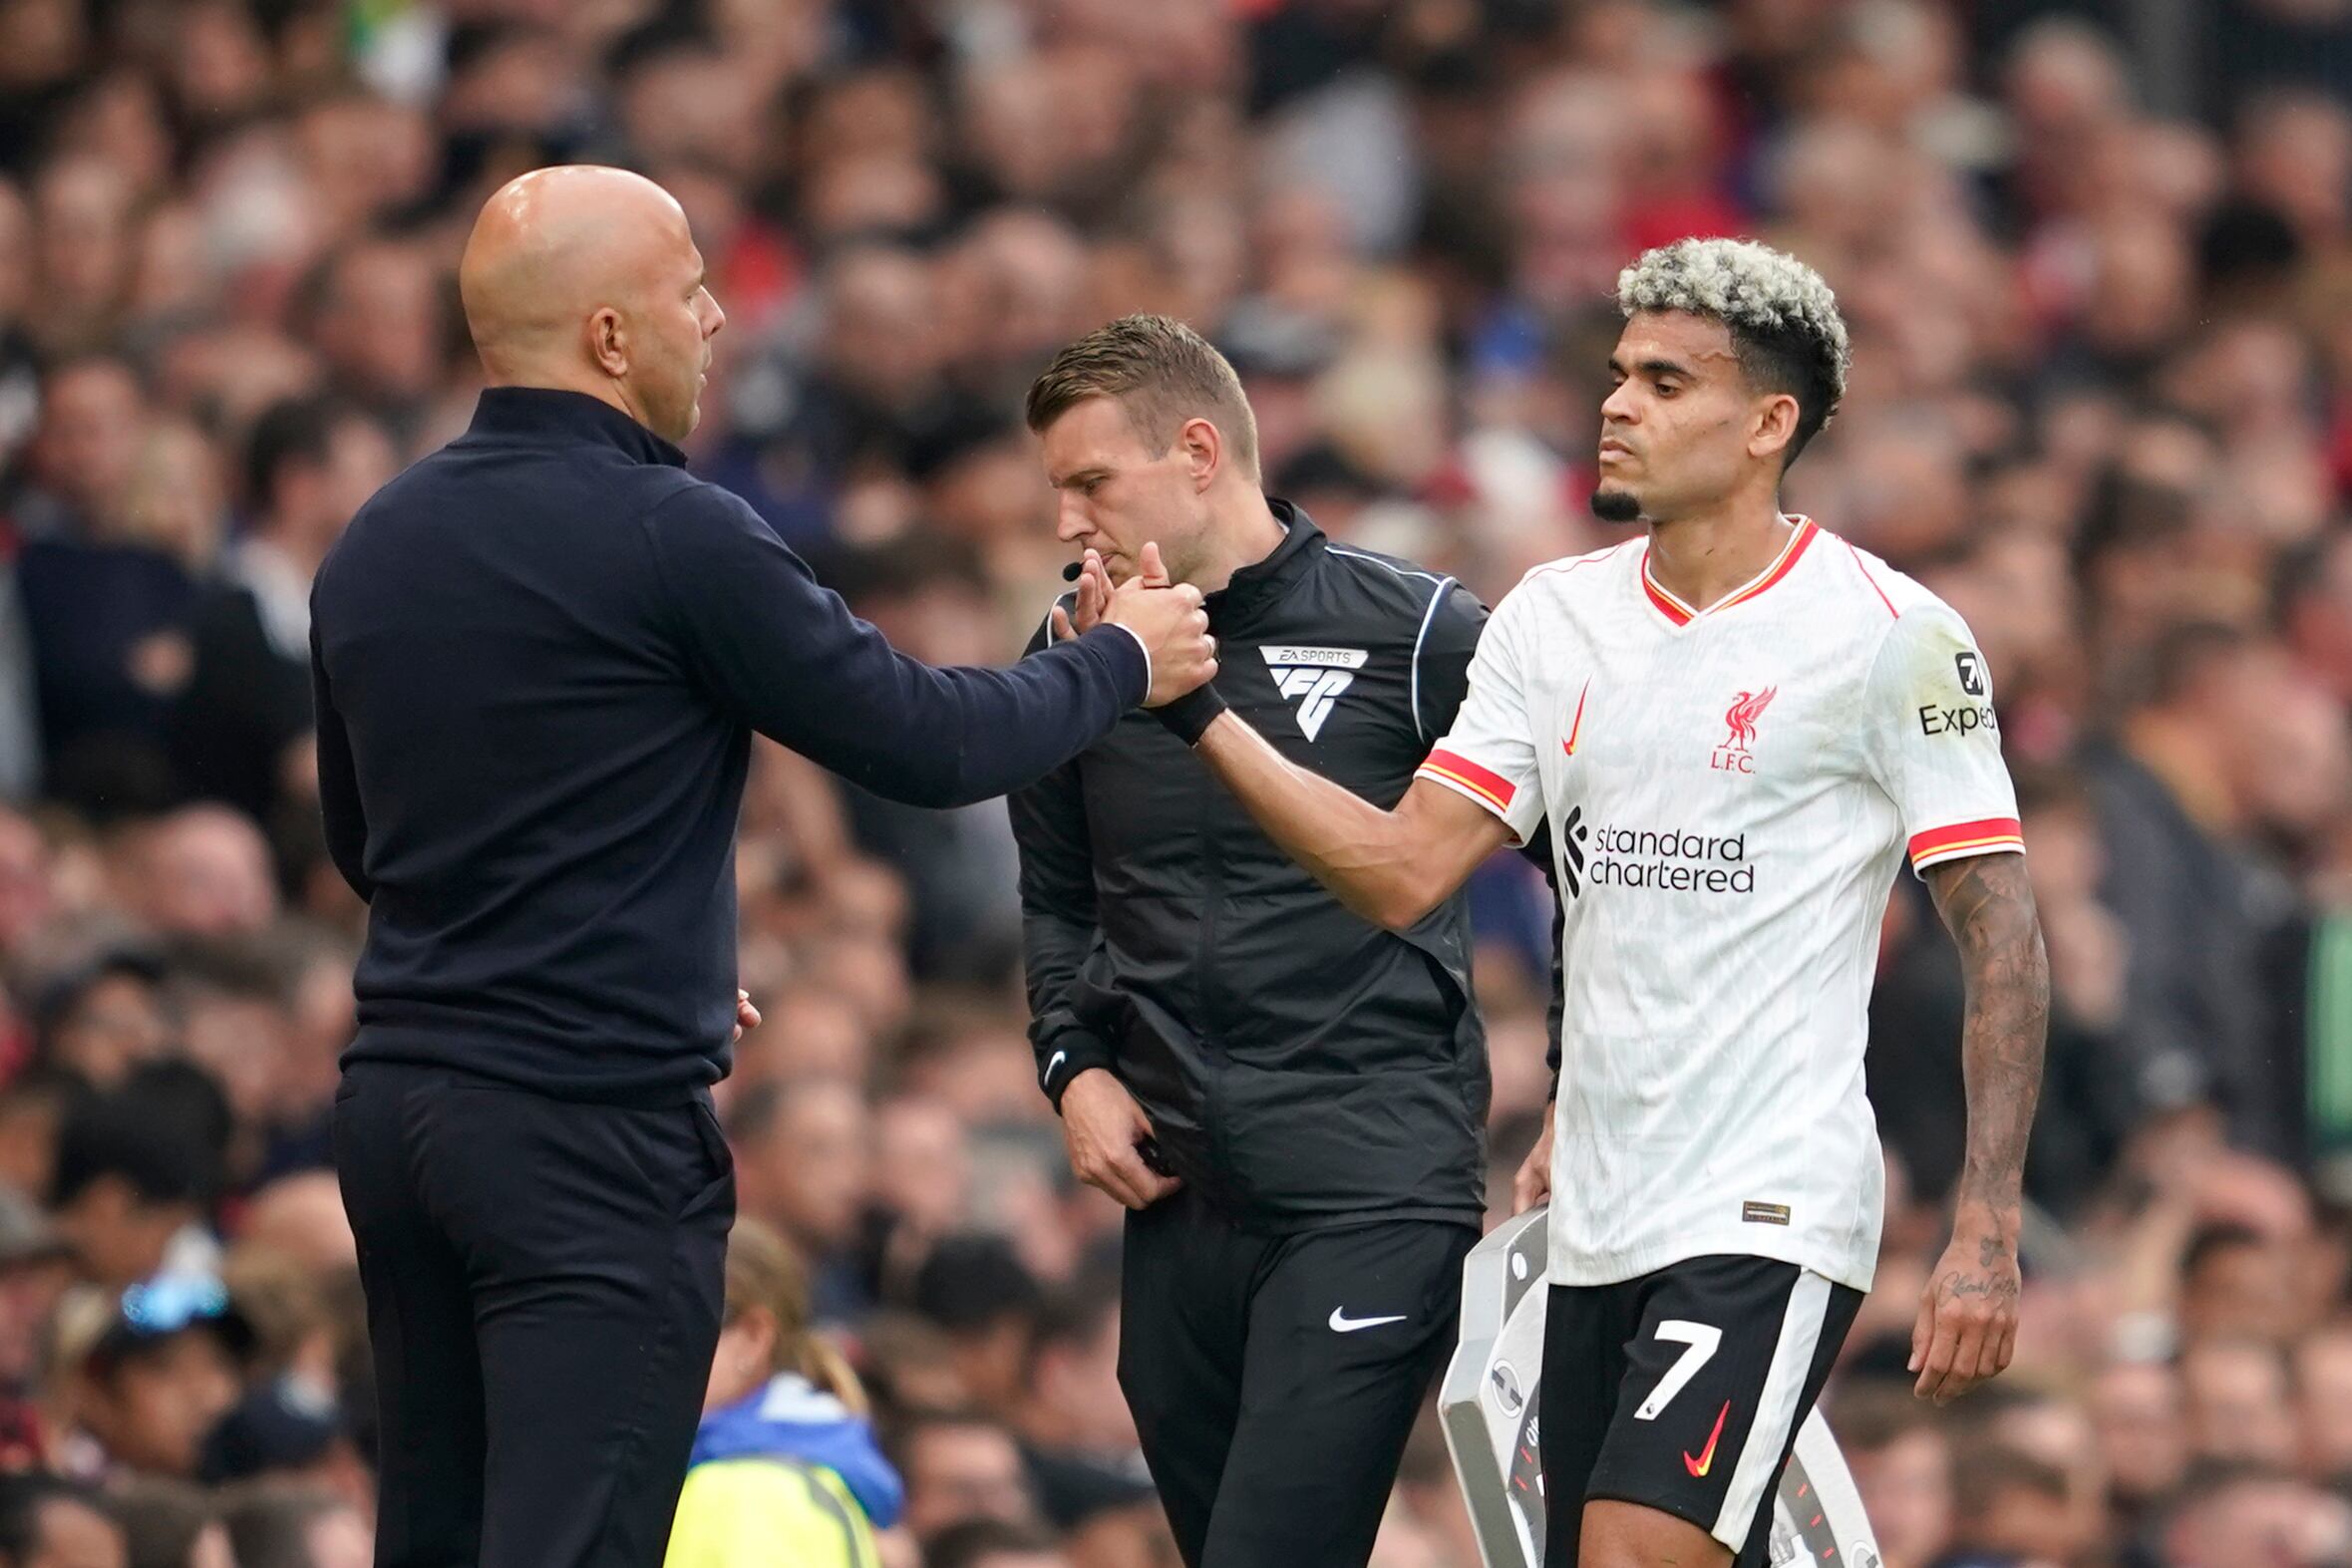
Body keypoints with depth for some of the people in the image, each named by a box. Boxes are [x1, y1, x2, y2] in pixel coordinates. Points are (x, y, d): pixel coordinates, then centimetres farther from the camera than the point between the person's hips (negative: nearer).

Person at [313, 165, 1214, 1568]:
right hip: (592, 1132, -8)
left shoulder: (374, 546, 9)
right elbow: (926, 743, -9)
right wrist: (1122, 664, 9)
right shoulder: (668, 537, -13)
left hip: (399, 1098, 8)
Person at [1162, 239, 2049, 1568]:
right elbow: (1404, 871, 6)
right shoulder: (1553, 620, 10)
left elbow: (2004, 945, -6)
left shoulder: (1894, 637, -7)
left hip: (1769, 1214, -7)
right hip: (1595, 1215, 7)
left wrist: (1988, 1237, -12)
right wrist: (1198, 709, -5)